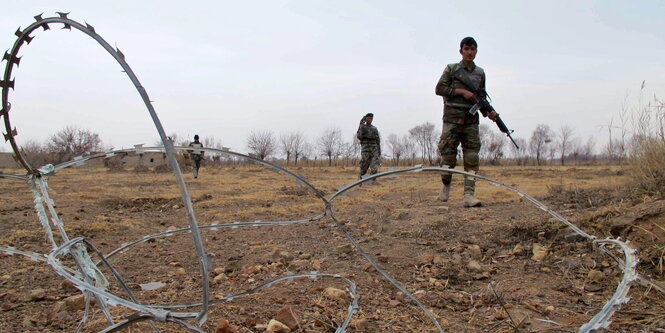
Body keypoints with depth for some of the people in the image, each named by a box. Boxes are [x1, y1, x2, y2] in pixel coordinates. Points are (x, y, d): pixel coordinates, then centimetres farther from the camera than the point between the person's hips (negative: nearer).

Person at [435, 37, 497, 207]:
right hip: (452, 118, -3)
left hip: (471, 120, 3)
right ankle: (446, 184, 21)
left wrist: (489, 111, 3)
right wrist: (462, 91, -10)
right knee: (448, 155, -4)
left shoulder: (480, 73, 16)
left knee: (472, 158, -6)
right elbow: (440, 88, -2)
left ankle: (469, 195, -9)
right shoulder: (452, 68, 6)